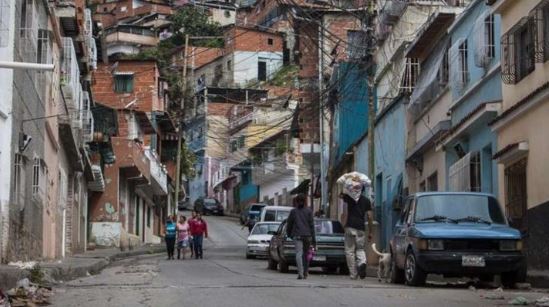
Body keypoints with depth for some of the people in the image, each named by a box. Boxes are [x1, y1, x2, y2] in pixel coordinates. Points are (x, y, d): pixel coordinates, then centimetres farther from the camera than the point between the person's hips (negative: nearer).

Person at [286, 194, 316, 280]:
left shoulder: (293, 211, 5)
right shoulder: (309, 211, 5)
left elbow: (289, 224, 8)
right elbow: (311, 225, 3)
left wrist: (289, 234, 23)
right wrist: (313, 238, 4)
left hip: (297, 235, -2)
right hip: (307, 235, 2)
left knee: (299, 254, -10)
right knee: (306, 254, 14)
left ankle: (300, 273, -26)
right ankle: (305, 273, 23)